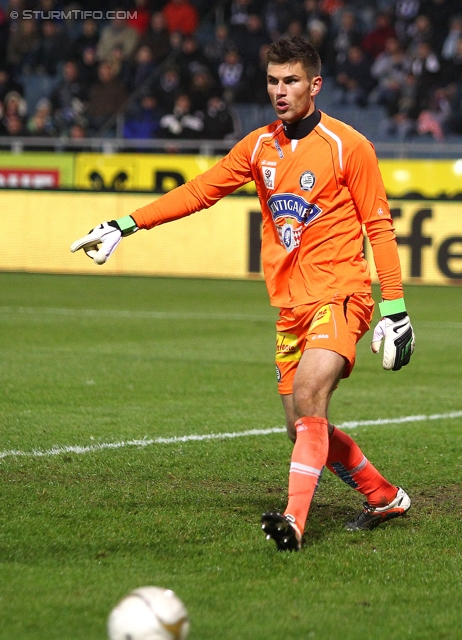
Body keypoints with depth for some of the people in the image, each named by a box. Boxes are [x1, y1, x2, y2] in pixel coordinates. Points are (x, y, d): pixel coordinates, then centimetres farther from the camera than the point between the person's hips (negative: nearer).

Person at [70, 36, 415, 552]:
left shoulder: (347, 146, -6)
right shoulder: (258, 147, 9)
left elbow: (379, 226, -4)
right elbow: (199, 190, 14)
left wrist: (395, 307, -8)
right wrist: (126, 224, 7)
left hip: (340, 296, -6)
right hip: (290, 304, 6)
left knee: (308, 398, -26)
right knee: (304, 428, 6)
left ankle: (294, 521, -31)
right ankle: (384, 497, 26)